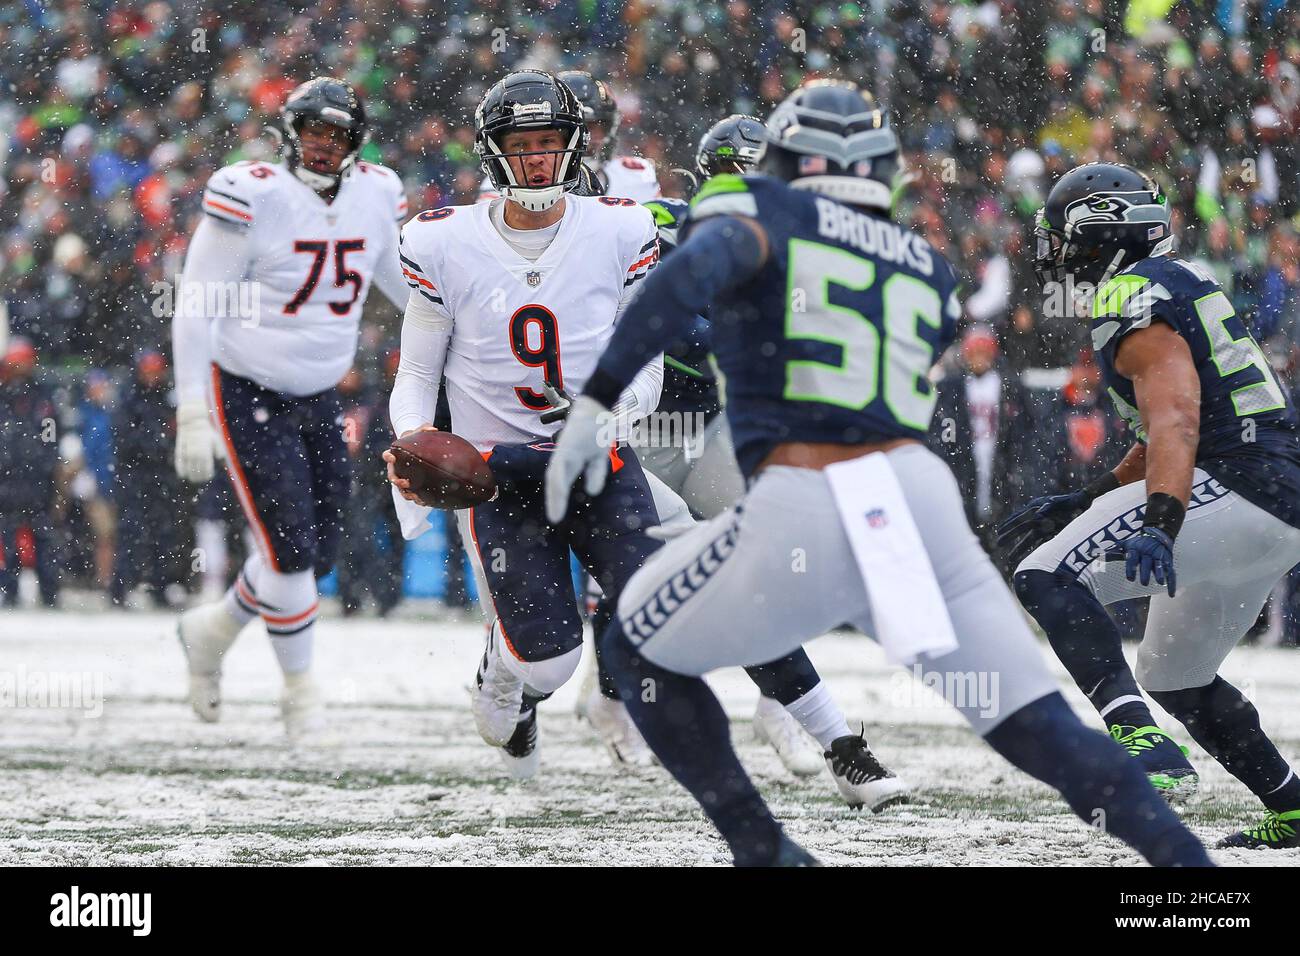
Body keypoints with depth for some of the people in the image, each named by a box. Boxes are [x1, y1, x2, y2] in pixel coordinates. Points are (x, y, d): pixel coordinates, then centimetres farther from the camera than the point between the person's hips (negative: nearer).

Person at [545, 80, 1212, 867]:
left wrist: (598, 398, -16)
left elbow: (697, 270, -13)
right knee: (1036, 722, 7)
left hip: (799, 511, -4)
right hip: (920, 497, 4)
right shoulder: (927, 270, 23)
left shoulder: (757, 210, 9)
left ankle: (766, 854, 10)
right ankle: (1191, 860, -8)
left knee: (640, 655, 19)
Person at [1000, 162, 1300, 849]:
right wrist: (1077, 506, 32)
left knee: (1048, 579, -19)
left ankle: (1142, 746, -36)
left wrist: (1159, 526, -38)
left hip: (1236, 490, -10)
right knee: (1174, 677, 26)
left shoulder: (1134, 299, -8)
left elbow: (1176, 420, -24)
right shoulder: (1180, 284, 24)